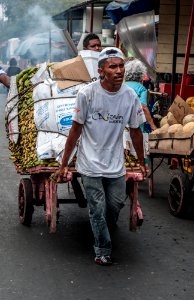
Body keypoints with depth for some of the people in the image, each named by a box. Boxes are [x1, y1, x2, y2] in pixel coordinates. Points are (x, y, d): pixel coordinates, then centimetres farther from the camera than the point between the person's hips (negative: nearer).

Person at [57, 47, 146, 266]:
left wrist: (141, 162, 15)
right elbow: (76, 129, -7)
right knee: (98, 210, 2)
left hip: (116, 165, 3)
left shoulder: (130, 97, -7)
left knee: (116, 204, 13)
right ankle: (103, 251, 21)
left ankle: (107, 227, 46)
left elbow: (135, 131, 6)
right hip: (91, 165, -3)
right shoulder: (86, 94, -15)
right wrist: (64, 164, -3)